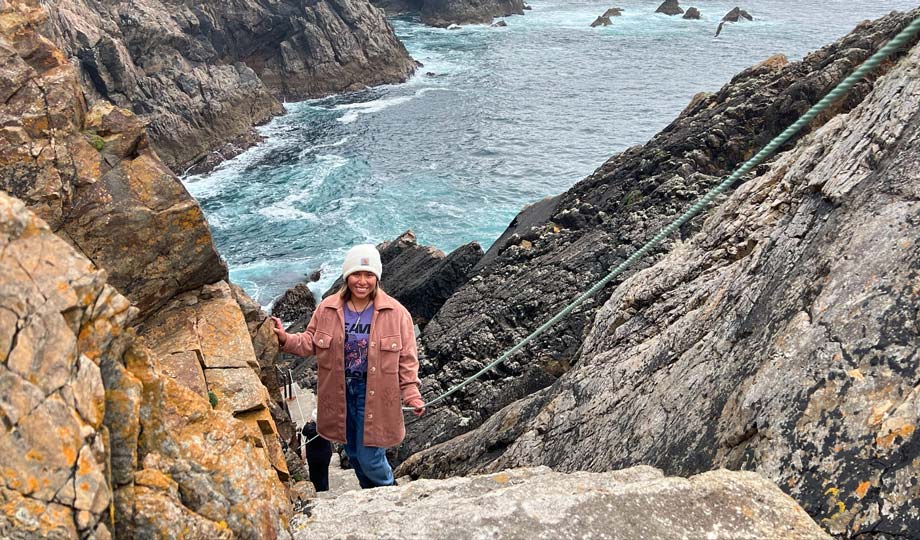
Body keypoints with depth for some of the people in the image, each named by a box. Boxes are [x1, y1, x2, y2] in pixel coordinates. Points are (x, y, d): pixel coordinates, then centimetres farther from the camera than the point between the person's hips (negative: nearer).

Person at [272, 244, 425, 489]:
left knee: (370, 460, -3)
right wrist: (286, 339, -11)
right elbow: (310, 342, 7)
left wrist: (411, 395, -10)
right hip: (340, 394, 4)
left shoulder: (395, 312, -9)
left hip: (373, 395, -4)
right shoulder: (328, 309, -3)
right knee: (354, 456, 19)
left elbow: (406, 359, -4)